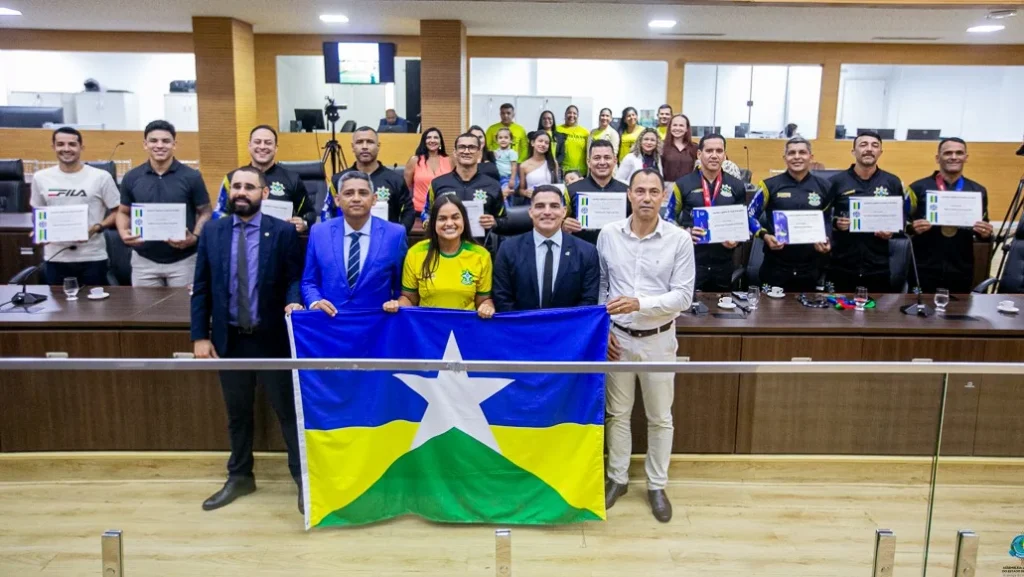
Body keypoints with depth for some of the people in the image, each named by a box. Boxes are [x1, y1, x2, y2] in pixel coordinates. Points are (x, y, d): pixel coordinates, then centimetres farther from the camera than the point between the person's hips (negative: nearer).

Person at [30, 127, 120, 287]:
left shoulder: (101, 177, -4)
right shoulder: (41, 177, 7)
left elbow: (117, 211, 0)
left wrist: (96, 228, -16)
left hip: (92, 257, -3)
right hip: (55, 258, 3)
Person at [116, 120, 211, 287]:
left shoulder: (191, 177, -4)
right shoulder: (131, 178, 3)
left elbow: (205, 212, 0)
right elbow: (123, 212, 13)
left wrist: (194, 236, -18)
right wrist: (124, 233, -8)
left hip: (183, 260, -2)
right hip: (144, 260, 2)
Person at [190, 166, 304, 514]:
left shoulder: (283, 232, -5)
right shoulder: (212, 232, 3)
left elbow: (294, 278, -4)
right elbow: (201, 287, 4)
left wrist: (293, 302, -26)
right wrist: (200, 336, -1)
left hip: (272, 338, -3)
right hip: (229, 339, 3)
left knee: (288, 409, 5)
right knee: (237, 413, 17)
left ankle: (303, 479, 18)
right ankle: (239, 478, 33)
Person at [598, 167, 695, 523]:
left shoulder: (679, 240, -10)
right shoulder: (608, 234, -4)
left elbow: (683, 296, -13)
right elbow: (599, 286, 5)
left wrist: (639, 303, -26)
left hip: (659, 340, -1)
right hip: (618, 337, 1)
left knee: (660, 417, 12)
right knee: (617, 413, 14)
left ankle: (657, 486, 29)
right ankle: (617, 478, 32)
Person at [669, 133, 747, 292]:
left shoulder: (736, 186, 7)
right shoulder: (683, 184, 0)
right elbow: (670, 219, 4)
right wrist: (686, 232, -15)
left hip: (723, 263, 3)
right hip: (690, 261, -2)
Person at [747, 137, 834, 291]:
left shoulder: (823, 187, 6)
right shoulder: (770, 185, -2)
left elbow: (828, 219, 15)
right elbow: (750, 215, 2)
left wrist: (827, 241, -3)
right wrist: (764, 235, -14)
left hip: (810, 268, 2)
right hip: (776, 266, -2)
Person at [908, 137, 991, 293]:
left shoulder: (978, 191, 8)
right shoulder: (918, 188, 1)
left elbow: (983, 232, 12)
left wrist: (985, 233, -10)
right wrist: (914, 227, -20)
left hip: (961, 270, 2)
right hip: (925, 269, -2)